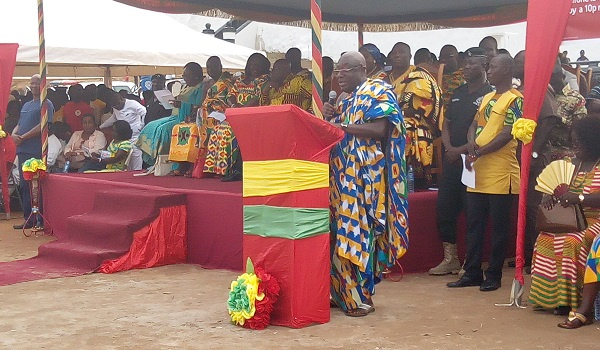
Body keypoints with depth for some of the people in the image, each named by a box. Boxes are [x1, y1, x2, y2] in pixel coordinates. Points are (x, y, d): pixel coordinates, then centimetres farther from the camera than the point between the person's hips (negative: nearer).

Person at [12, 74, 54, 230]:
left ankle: (40, 220, -4)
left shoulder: (46, 104, -3)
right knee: (24, 185, 9)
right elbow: (19, 124, 23)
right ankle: (29, 218, 16)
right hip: (23, 150, 8)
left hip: (36, 151, -8)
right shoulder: (26, 105, 22)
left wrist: (23, 137, -14)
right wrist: (14, 134, 0)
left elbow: (43, 125, -14)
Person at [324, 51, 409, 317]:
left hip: (364, 177, -8)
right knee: (340, 233, 4)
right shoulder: (346, 100, 21)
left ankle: (362, 298, -1)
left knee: (358, 232, -7)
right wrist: (331, 117, 4)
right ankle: (341, 293, 11)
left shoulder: (378, 91, -2)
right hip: (343, 177, 8)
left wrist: (340, 126, -17)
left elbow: (380, 129, -16)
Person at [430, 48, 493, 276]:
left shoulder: (488, 94, -8)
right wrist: (449, 147, -1)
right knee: (445, 208, 9)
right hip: (451, 160, 7)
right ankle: (450, 259, 20)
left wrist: (463, 150, -16)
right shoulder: (458, 93, 15)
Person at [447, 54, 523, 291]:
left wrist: (479, 152, -16)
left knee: (498, 226, 1)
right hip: (478, 172, 8)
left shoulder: (514, 100, -7)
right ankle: (472, 273, 17)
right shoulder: (486, 98, 18)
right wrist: (472, 142, -5)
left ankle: (494, 276, 9)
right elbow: (474, 125, 17)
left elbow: (507, 134, -15)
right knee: (474, 224, 10)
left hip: (500, 173, -8)